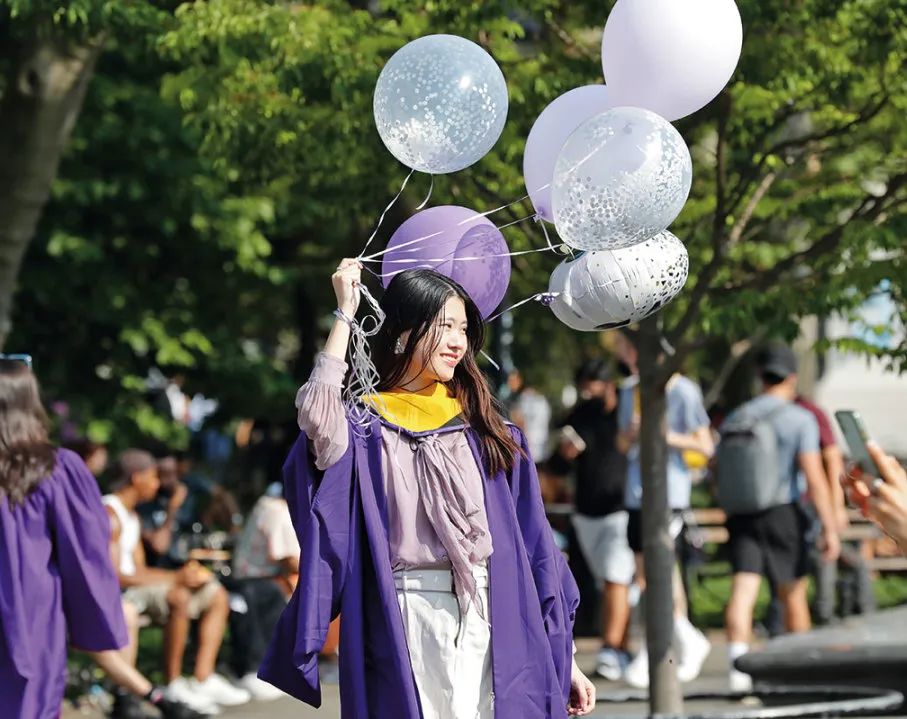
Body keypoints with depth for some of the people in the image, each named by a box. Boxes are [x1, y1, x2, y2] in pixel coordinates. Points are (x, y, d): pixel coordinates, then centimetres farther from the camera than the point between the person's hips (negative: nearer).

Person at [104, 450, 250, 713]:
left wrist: (181, 574, -3)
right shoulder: (110, 515, -15)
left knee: (217, 596, 7)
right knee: (178, 598, -36)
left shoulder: (131, 517, 20)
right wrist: (175, 578, -22)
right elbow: (114, 576, -24)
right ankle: (174, 686, -26)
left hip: (135, 589, 11)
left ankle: (203, 679, -5)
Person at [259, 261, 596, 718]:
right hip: (409, 623, -3)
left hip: (496, 621, 3)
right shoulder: (369, 426, 4)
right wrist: (346, 315, -12)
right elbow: (317, 419, -22)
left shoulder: (484, 430, 14)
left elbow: (533, 543, 13)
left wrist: (563, 660, 10)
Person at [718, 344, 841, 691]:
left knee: (742, 593, -7)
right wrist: (830, 528, -10)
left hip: (741, 516, 3)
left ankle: (738, 664, -24)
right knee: (793, 595, 12)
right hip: (783, 513, -3)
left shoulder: (733, 419, 11)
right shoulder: (800, 419, -5)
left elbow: (719, 476, 15)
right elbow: (814, 479, -12)